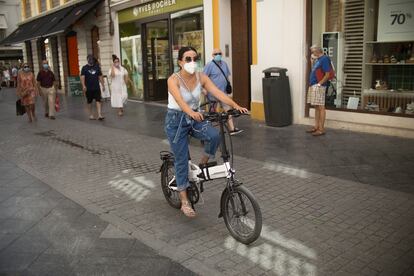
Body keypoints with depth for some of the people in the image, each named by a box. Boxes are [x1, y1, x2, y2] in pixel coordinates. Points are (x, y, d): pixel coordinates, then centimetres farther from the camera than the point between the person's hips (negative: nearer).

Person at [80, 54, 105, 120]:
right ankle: (91, 115, 21)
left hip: (97, 88, 2)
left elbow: (100, 76, 15)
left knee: (98, 101, -9)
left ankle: (99, 115, -15)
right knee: (89, 102, 8)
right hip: (88, 88, -2)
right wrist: (83, 86, -24)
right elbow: (82, 77, -9)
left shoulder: (97, 67, 10)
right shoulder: (84, 68, 0)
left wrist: (103, 85, 10)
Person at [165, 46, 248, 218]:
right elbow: (179, 100, -37)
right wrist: (191, 112, -57)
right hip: (176, 120, -4)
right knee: (182, 160, -2)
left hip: (194, 118, 4)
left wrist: (235, 105, -34)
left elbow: (218, 93, -18)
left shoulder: (201, 78, -6)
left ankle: (203, 164, 4)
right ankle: (184, 203, 10)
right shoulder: (173, 80, -19)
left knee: (214, 136, -26)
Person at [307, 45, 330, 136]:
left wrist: (319, 84, -19)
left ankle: (321, 129, -4)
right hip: (313, 86, 9)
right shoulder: (317, 59, 17)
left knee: (320, 107, -6)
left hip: (319, 87, -9)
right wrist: (313, 60, 14)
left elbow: (327, 75, -16)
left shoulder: (324, 59, -11)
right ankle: (316, 127, 19)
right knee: (316, 107, 12)